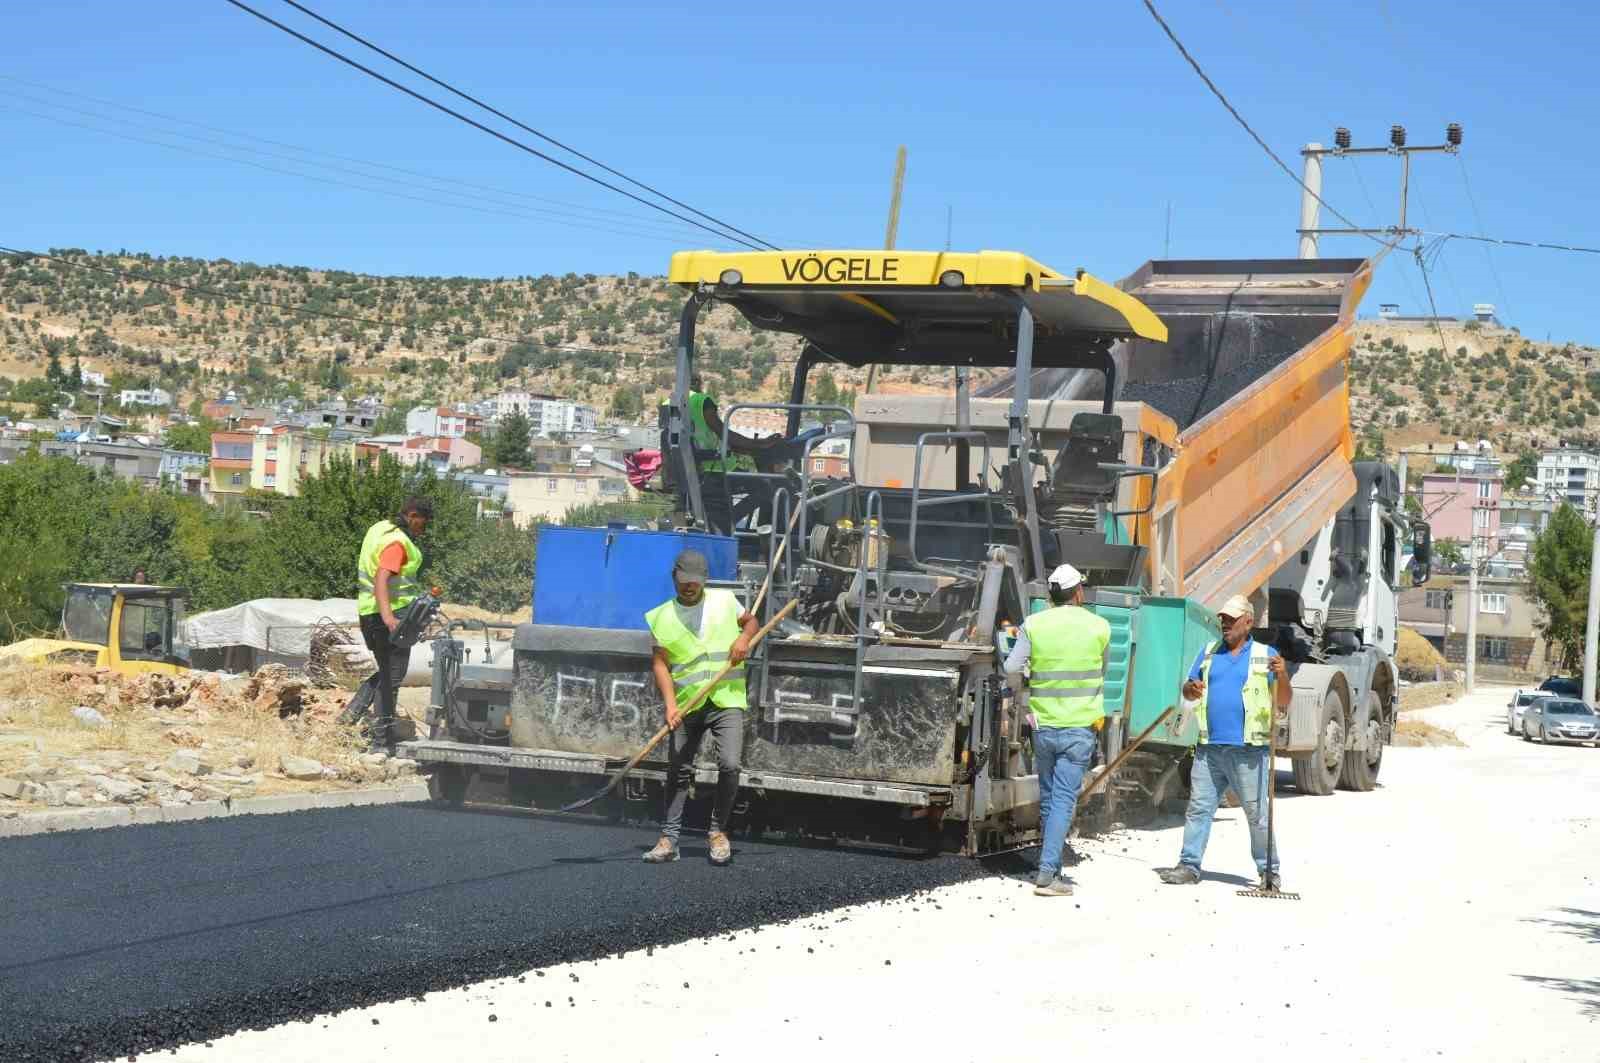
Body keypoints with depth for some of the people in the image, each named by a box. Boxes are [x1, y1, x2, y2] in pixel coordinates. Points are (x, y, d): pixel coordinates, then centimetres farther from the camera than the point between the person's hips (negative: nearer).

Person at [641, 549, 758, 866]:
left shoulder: (725, 600, 9)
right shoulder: (662, 616, 6)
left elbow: (751, 621, 25)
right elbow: (660, 662, 0)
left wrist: (744, 638, 1)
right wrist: (670, 704, -12)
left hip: (726, 700, -1)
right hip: (687, 705, 1)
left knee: (729, 765, -14)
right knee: (678, 771, 1)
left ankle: (719, 831, 3)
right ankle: (669, 839, 8)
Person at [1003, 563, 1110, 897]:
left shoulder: (1033, 625, -3)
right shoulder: (1099, 627, -2)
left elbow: (1011, 669, -5)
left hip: (1043, 725, 2)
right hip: (1080, 728, -2)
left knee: (1048, 798, 15)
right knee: (1064, 799, -5)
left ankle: (1051, 868, 23)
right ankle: (1047, 873, -13)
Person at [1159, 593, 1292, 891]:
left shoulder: (1265, 655, 5)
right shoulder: (1209, 652, 15)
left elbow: (1283, 703, 1)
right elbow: (1188, 691, 18)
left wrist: (1282, 676, -18)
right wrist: (1192, 689, -6)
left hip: (1248, 751, -4)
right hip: (1209, 748, 4)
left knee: (1257, 813, 0)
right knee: (1198, 807, 3)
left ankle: (1269, 871, 7)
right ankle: (1189, 866, 7)